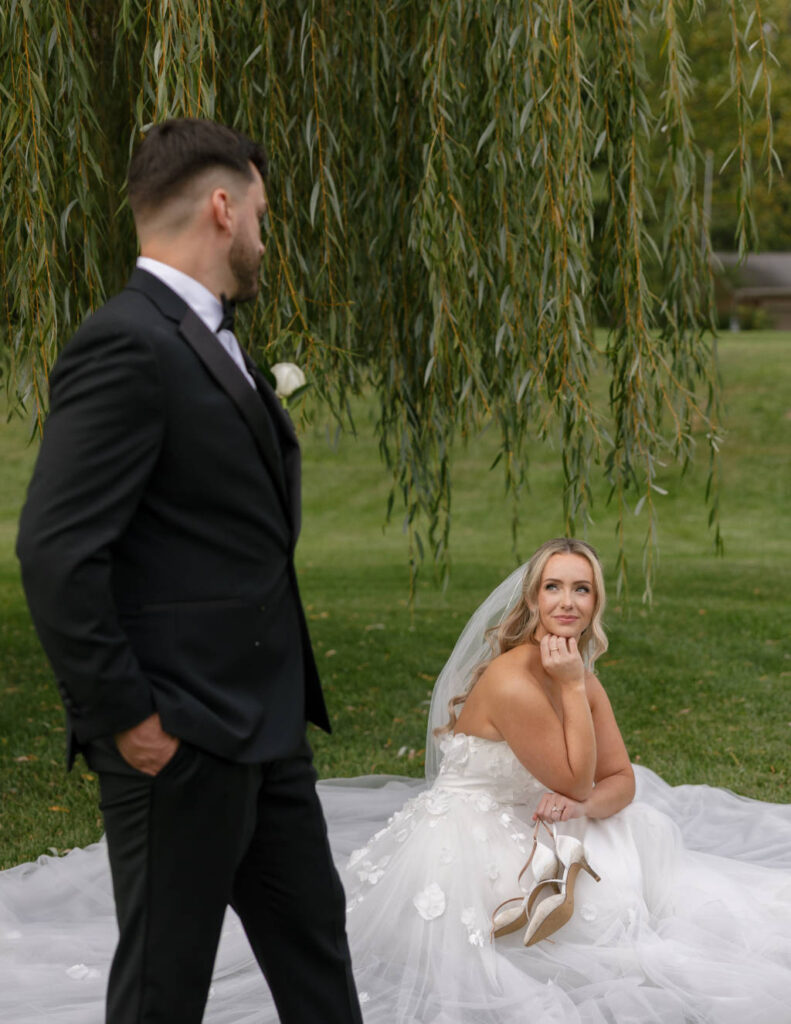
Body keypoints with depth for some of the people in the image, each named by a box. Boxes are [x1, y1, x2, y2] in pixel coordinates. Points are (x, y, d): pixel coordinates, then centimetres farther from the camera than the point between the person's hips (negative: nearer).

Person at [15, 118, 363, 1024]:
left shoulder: (207, 340, 13)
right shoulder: (125, 346, -18)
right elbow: (56, 551, -24)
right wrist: (125, 717, -19)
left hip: (261, 722, 9)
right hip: (180, 740, -9)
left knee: (311, 934, 19)